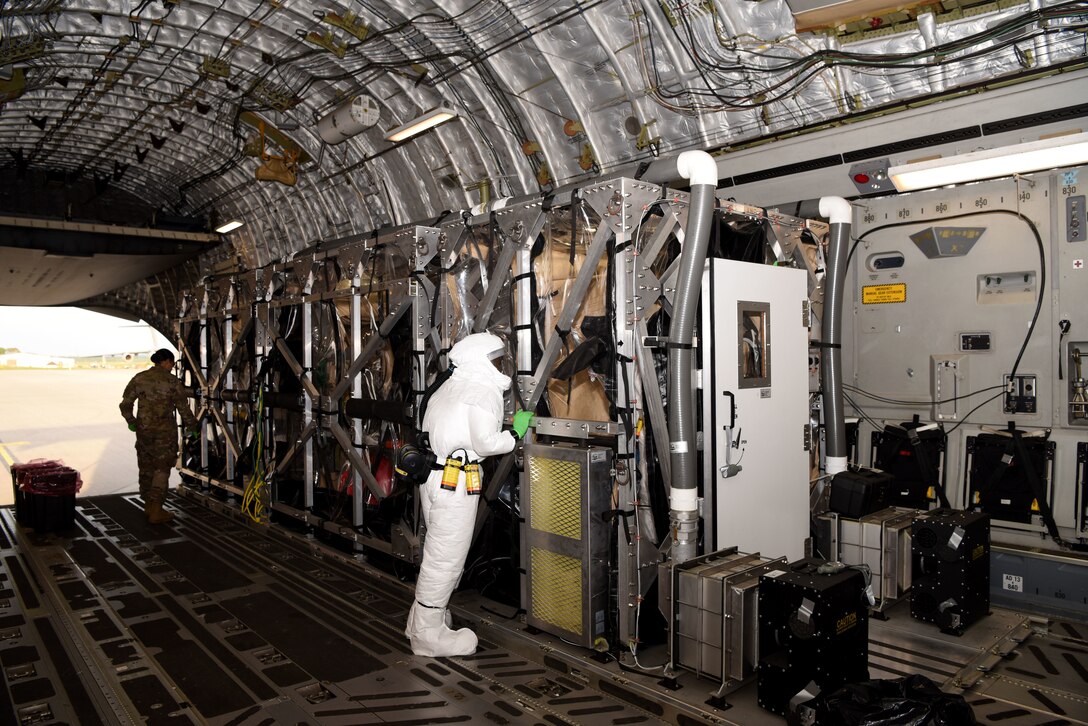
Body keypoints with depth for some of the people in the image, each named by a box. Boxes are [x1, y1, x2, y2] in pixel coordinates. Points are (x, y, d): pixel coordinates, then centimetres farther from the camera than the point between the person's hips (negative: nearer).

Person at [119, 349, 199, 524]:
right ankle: (156, 511, 1)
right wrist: (192, 425, 10)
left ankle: (148, 506, 27)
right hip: (165, 431, -4)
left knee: (146, 468, 15)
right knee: (161, 469, 2)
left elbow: (125, 404, 5)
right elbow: (183, 407, -4)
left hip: (143, 429, 4)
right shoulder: (171, 381, -7)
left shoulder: (139, 378, 4)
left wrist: (131, 421, 21)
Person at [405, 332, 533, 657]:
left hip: (433, 476, 9)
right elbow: (485, 443, -16)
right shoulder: (484, 390, -9)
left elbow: (443, 432, 10)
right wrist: (515, 432, -1)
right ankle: (429, 635, 10)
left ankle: (421, 620, 32)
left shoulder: (449, 387, 16)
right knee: (446, 558, 0)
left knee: (438, 553, 20)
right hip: (455, 482, -9)